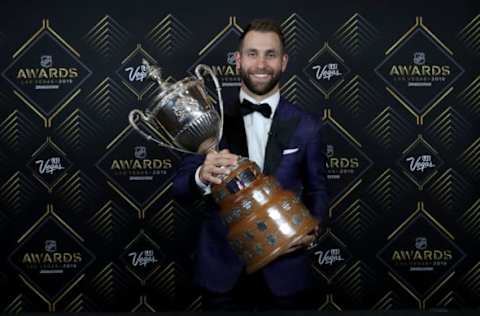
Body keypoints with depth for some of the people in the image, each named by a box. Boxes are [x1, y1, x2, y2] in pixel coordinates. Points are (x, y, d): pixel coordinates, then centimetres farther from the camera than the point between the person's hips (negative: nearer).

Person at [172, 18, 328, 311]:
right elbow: (180, 188, -3)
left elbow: (317, 190, 6)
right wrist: (202, 177, -25)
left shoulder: (307, 125, -1)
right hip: (222, 267, 0)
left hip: (284, 269, 0)